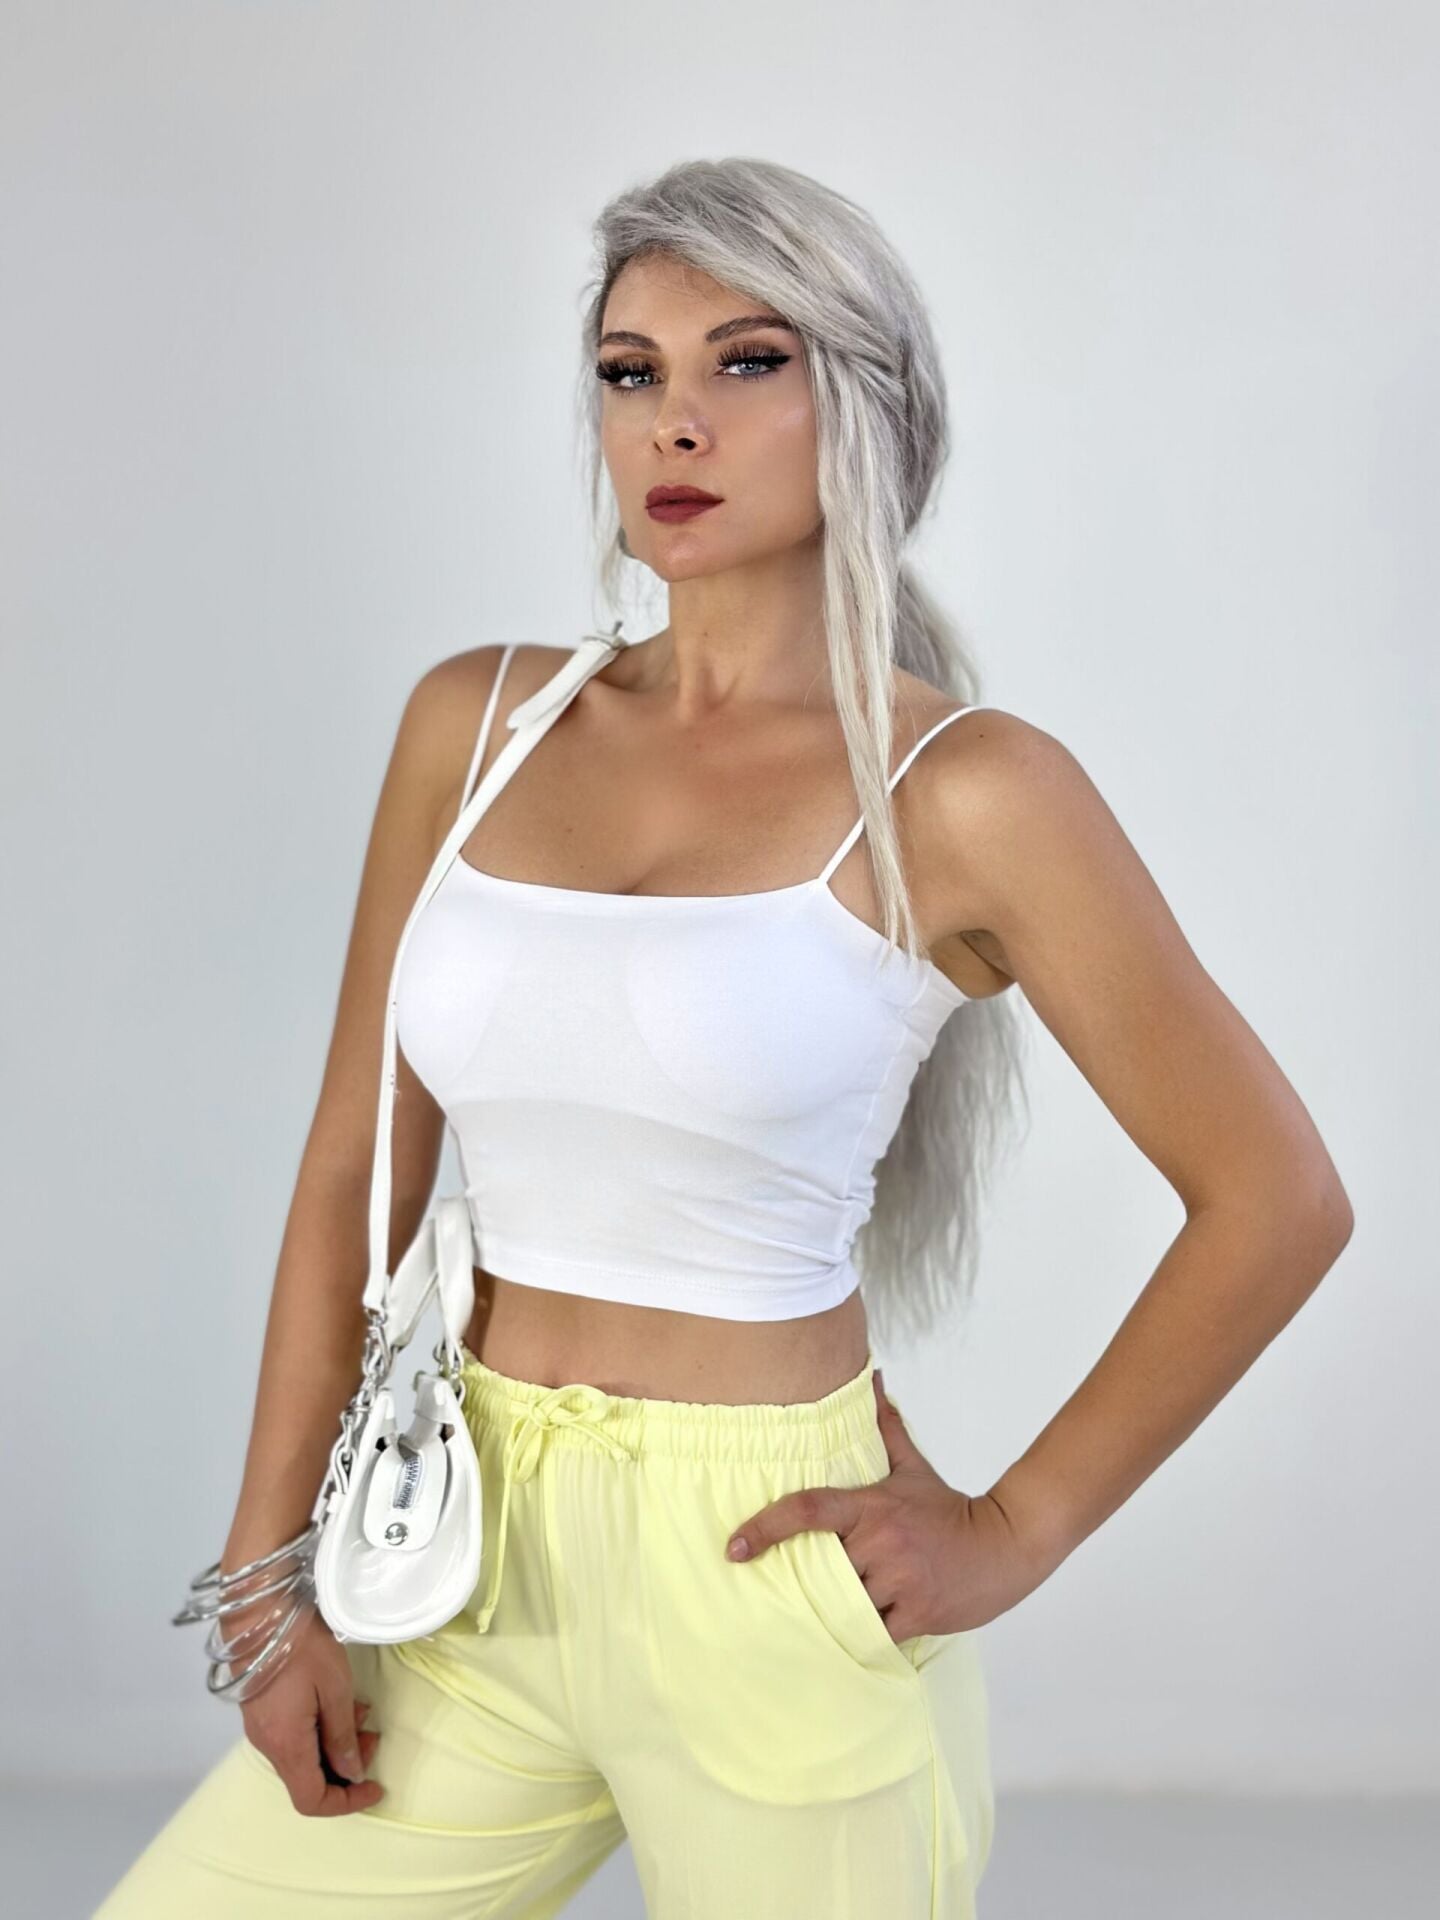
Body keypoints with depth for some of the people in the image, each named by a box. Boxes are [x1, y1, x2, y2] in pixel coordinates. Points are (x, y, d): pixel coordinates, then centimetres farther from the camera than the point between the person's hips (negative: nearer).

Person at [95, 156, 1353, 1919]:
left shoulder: (962, 793, -10)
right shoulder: (476, 720, 3)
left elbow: (1276, 1197, -5)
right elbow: (356, 1167, 6)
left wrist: (1012, 1532, -5)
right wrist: (270, 1574, 3)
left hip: (770, 1577, -4)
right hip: (479, 1570, 5)